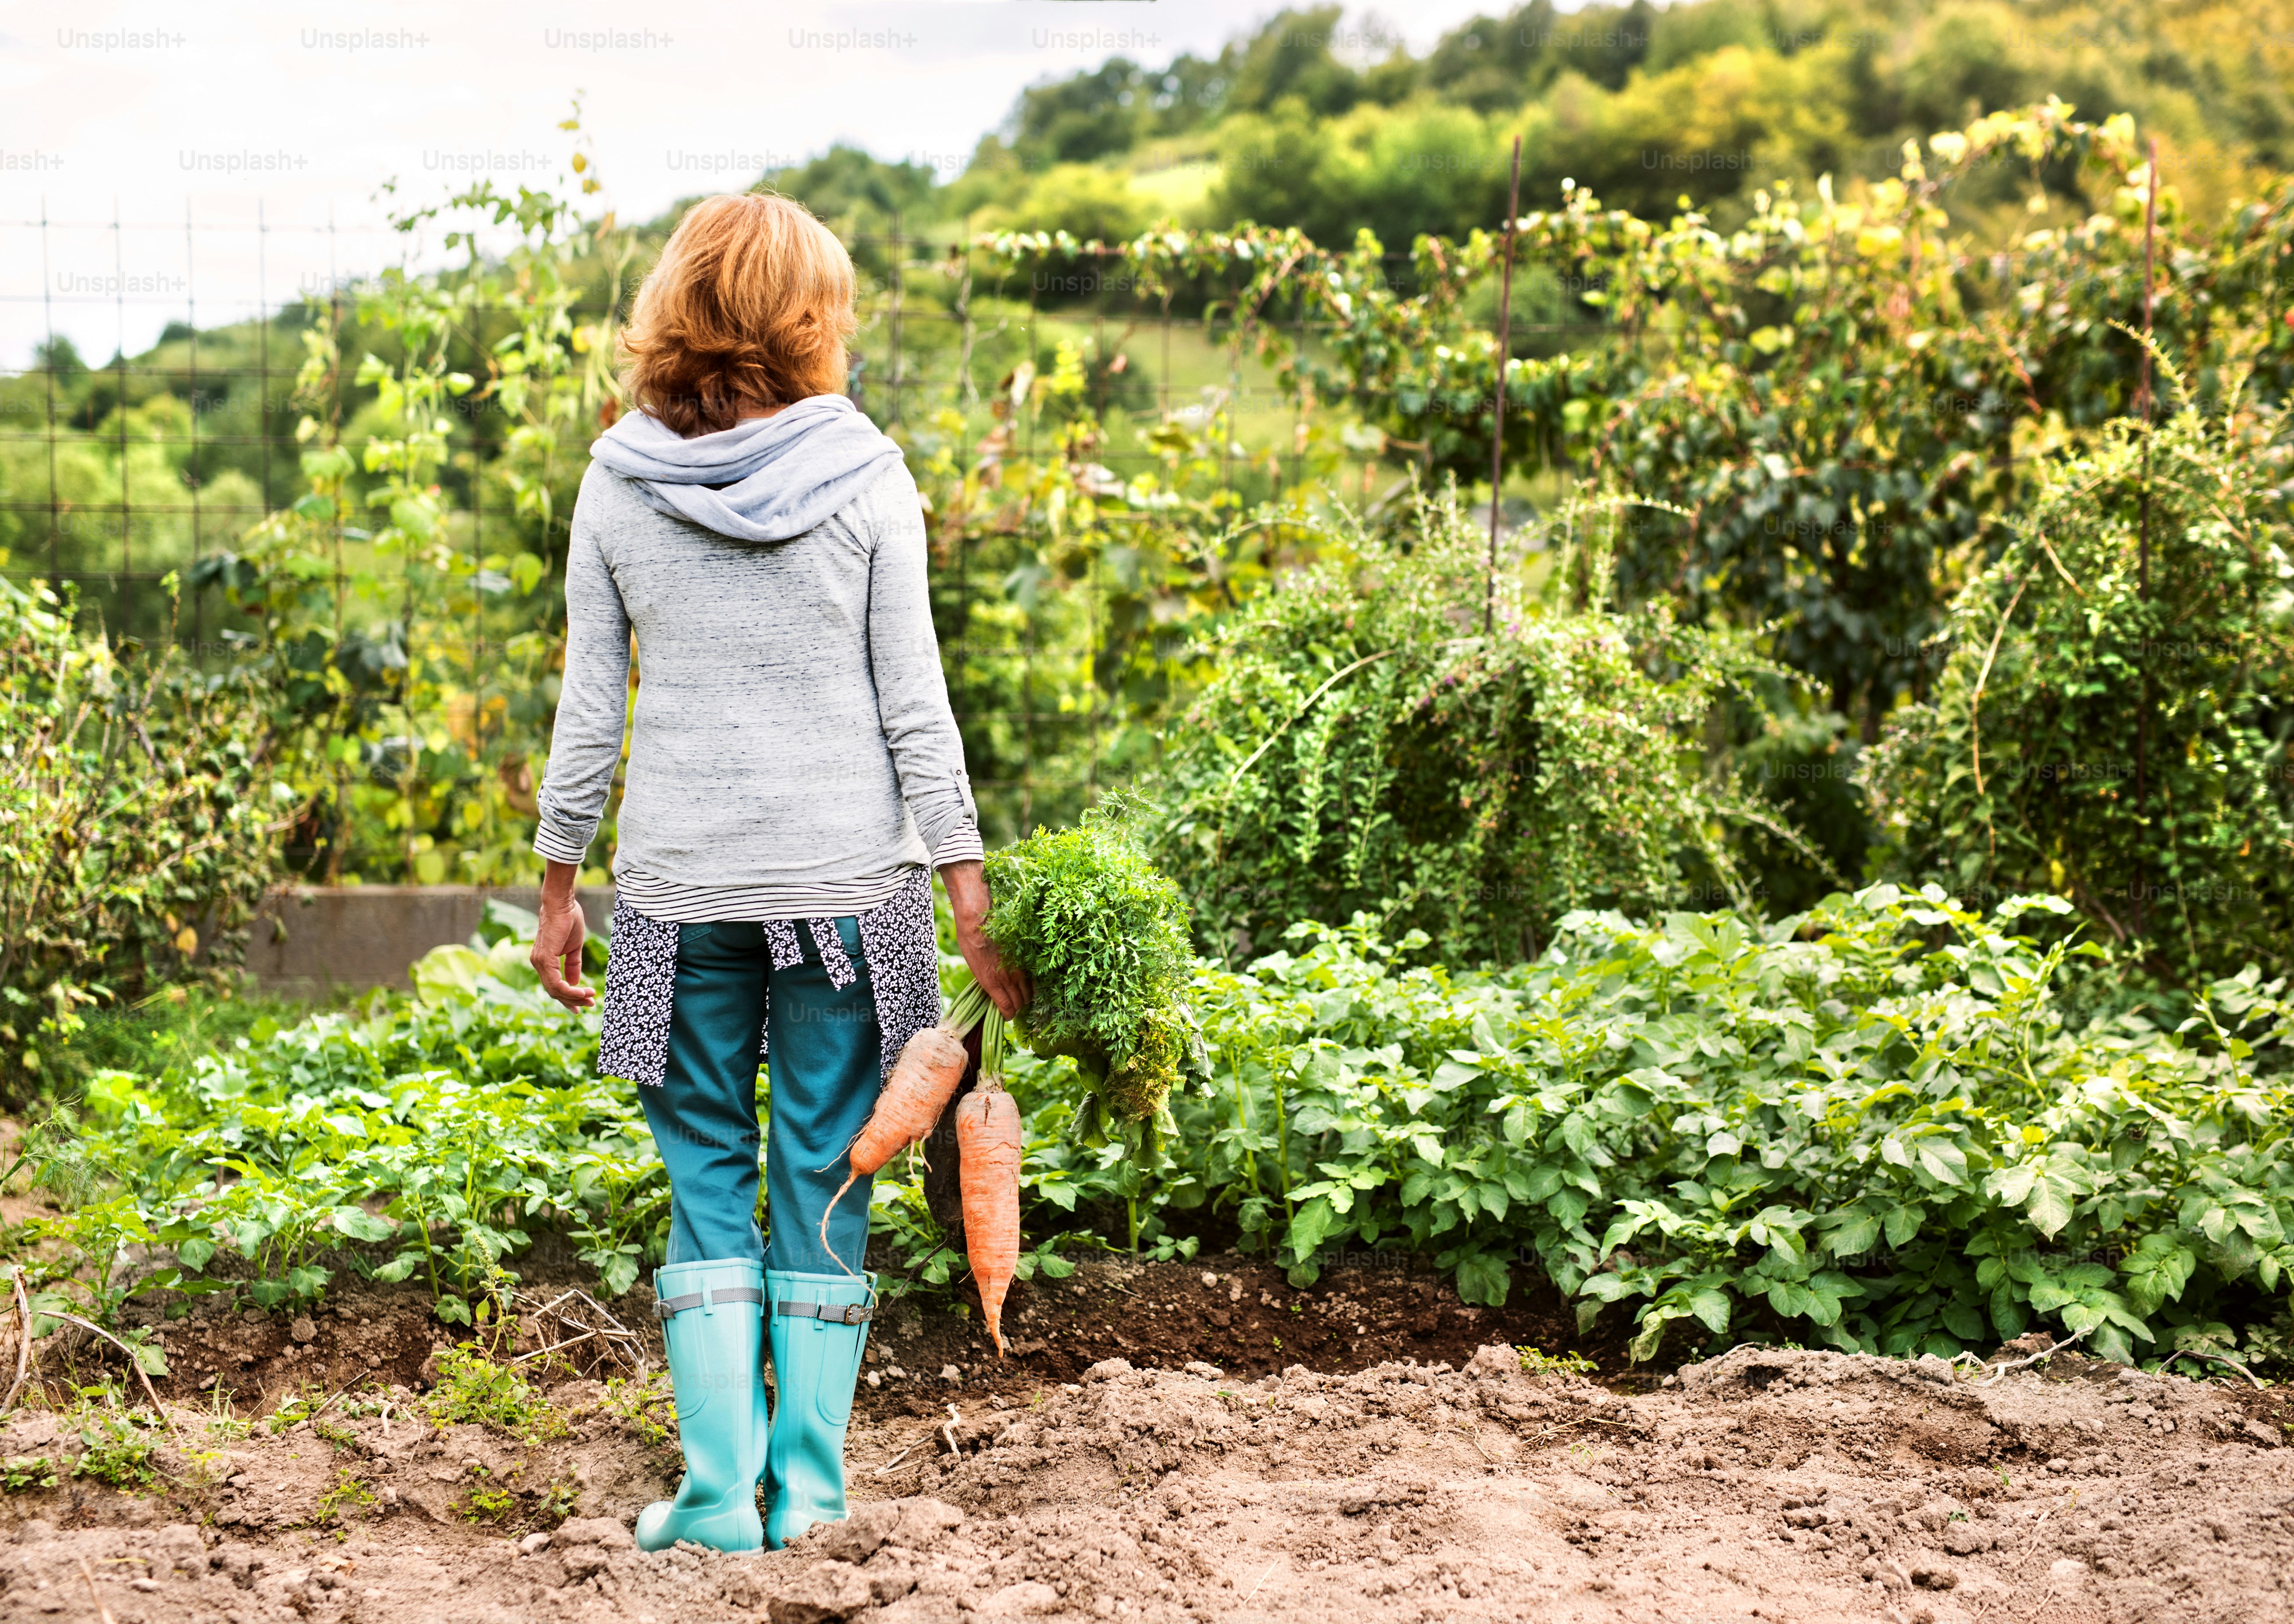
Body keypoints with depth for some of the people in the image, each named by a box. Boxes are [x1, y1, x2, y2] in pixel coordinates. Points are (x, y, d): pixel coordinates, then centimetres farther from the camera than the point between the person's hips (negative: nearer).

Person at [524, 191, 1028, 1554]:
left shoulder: (618, 483, 1)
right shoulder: (865, 478, -4)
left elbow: (591, 709, 3)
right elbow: (913, 703, -5)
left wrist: (559, 888, 12)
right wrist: (971, 899, -1)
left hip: (680, 882, 1)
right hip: (845, 876, -1)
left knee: (708, 1170, 10)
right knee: (824, 1171, 9)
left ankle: (720, 1488, 6)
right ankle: (809, 1481, 15)